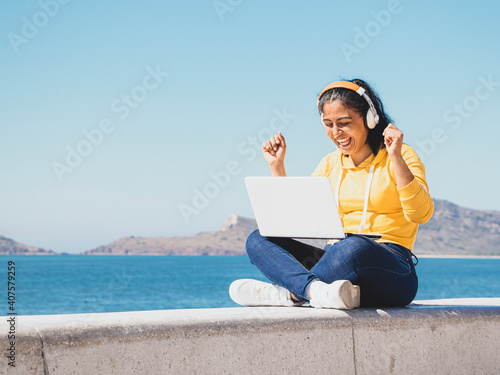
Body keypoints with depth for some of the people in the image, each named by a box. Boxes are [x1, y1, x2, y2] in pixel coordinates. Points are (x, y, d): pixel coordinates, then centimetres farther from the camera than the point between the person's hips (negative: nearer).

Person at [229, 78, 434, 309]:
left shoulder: (400, 158, 3)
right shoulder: (330, 165, 19)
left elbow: (421, 214, -13)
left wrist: (396, 157, -19)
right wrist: (277, 166, 12)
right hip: (336, 261, 6)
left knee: (354, 248, -41)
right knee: (259, 240, -14)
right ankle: (316, 290, -41)